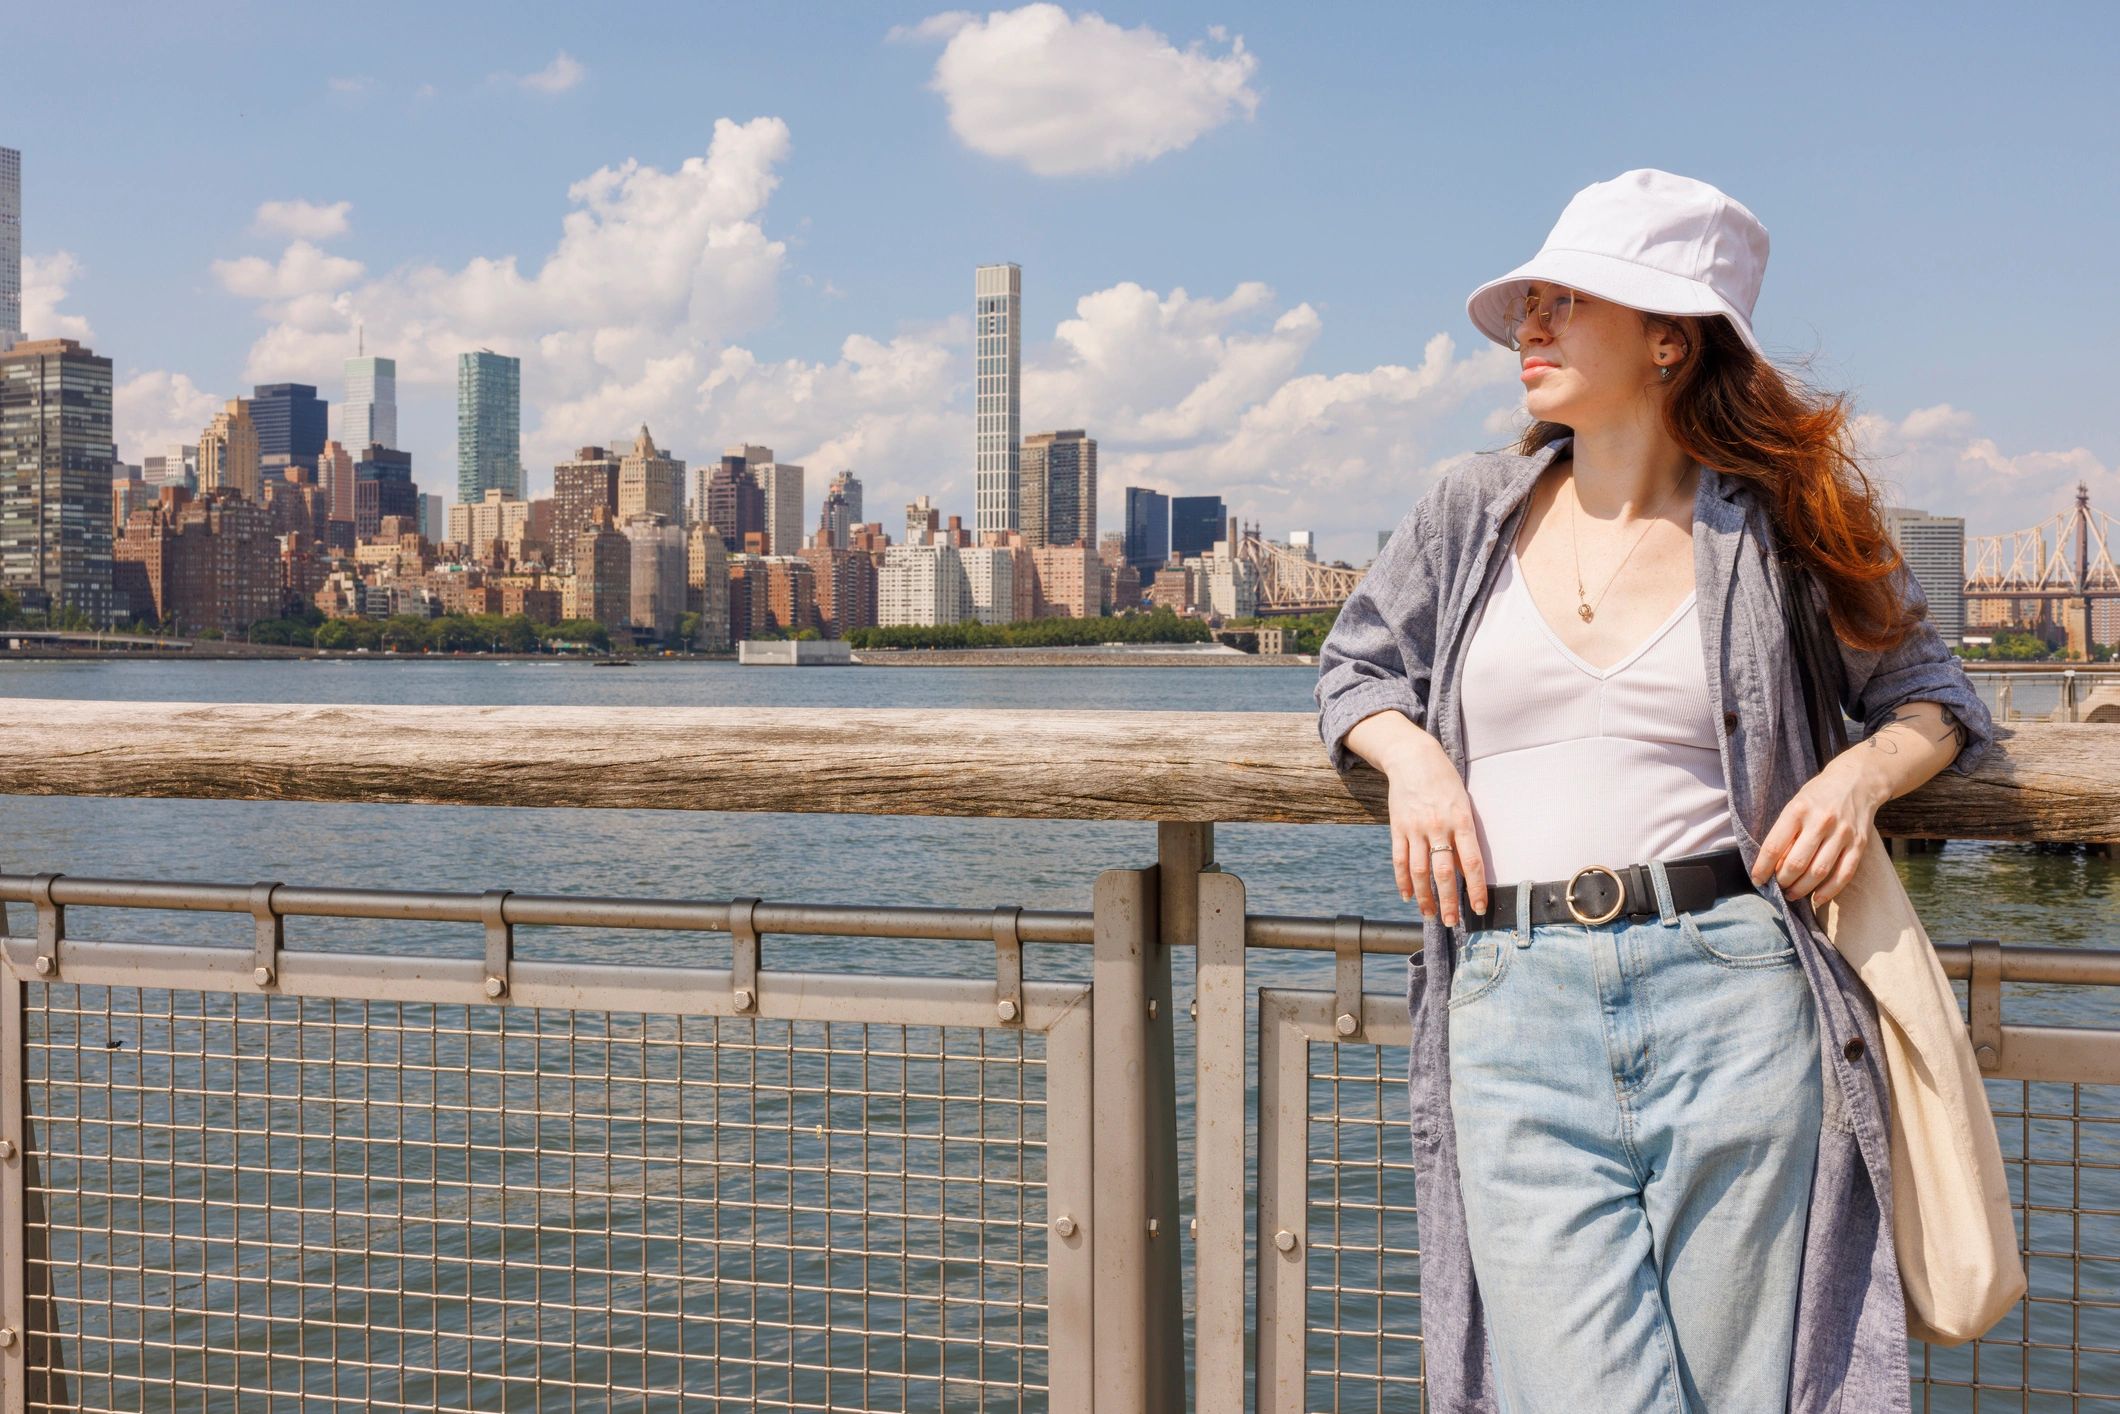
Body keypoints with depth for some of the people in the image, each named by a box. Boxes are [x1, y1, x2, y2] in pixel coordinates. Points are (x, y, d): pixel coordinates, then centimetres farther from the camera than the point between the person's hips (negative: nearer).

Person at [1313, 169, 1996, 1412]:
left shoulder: (1774, 531, 6)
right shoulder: (1472, 516, 12)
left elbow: (1928, 687, 16)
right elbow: (1356, 668, 24)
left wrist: (1862, 772, -6)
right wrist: (1410, 754, 2)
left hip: (1728, 993, -1)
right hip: (1513, 1009, 1)